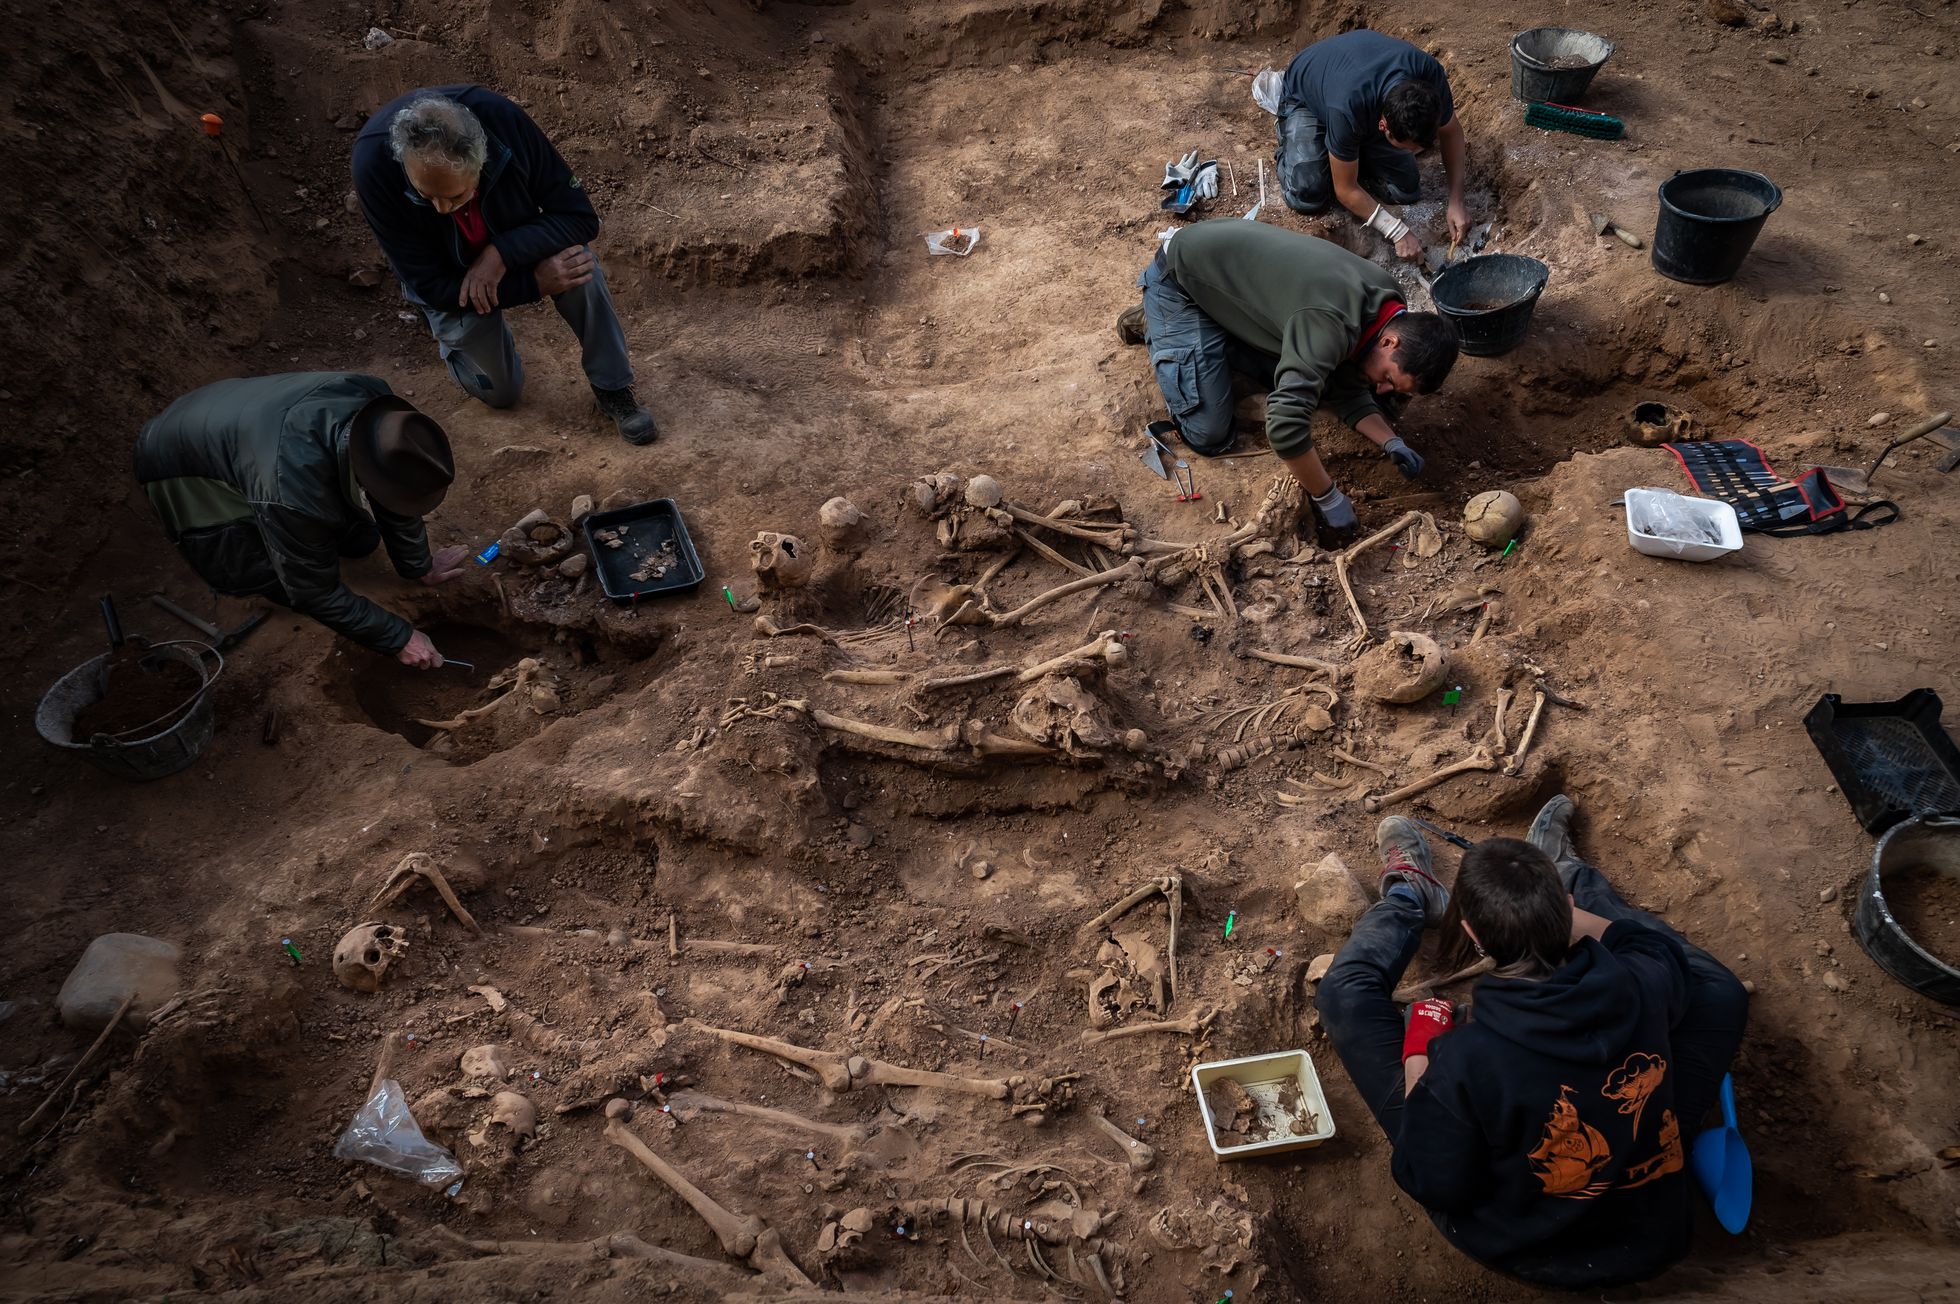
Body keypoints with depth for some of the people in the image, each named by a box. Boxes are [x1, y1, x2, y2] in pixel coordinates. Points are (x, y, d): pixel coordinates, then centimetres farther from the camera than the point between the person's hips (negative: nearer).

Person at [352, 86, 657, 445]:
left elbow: (579, 215, -25)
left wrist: (502, 254, -38)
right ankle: (459, 340, 34)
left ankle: (613, 389, -10)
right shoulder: (372, 168, -36)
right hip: (450, 278, 0)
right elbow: (429, 284, -28)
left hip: (518, 239, 1)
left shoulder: (504, 120, -35)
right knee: (500, 392, 1)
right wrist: (534, 283, -35)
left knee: (580, 268, -31)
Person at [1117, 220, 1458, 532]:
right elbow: (1285, 425, -44)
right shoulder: (1330, 325, -37)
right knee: (1209, 436, -8)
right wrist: (1328, 497, -31)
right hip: (1181, 281, -8)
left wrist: (1390, 442, -12)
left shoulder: (1387, 300, -9)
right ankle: (1155, 328, 11)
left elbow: (1348, 390, 3)